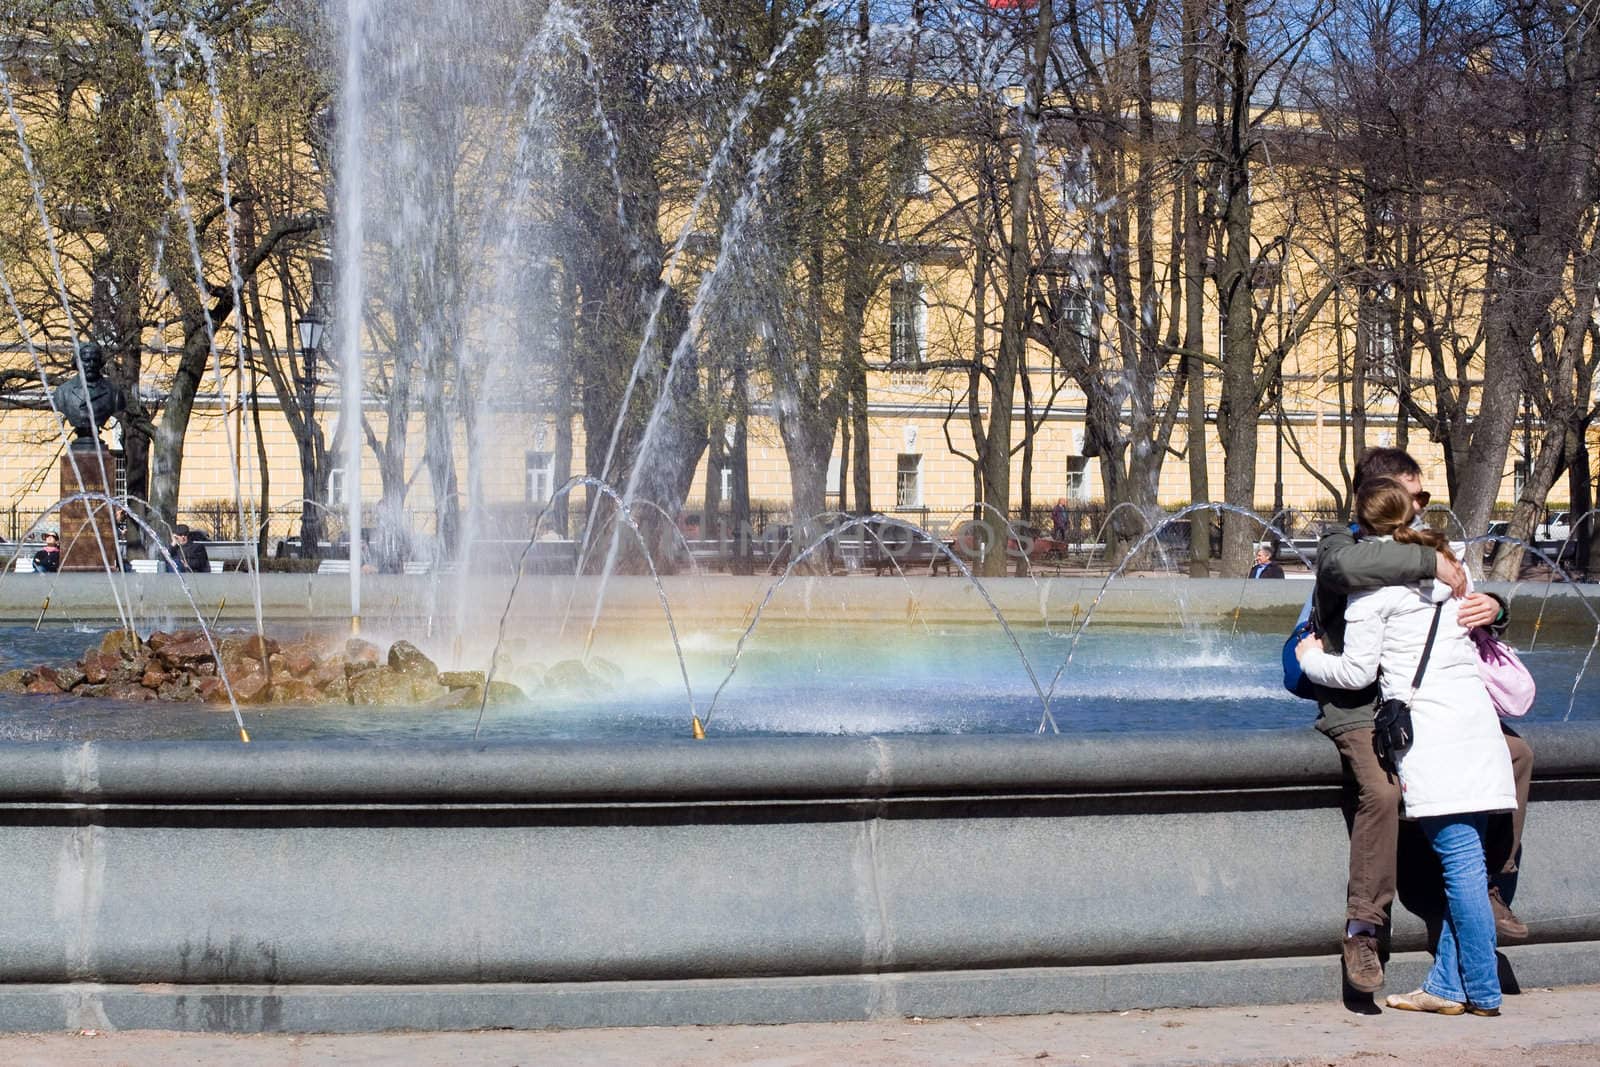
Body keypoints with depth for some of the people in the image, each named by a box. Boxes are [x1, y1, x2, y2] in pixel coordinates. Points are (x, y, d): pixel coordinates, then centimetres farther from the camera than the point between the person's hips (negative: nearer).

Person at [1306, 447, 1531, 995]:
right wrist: (1429, 562, -28)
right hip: (1357, 710, -8)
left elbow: (1463, 608, 18)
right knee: (1382, 791, -33)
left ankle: (1493, 888, 11)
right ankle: (1363, 929, -22)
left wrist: (1492, 608, -8)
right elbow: (1346, 565, -32)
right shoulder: (1341, 545, -4)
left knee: (1515, 752, 5)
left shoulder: (1415, 553, 18)